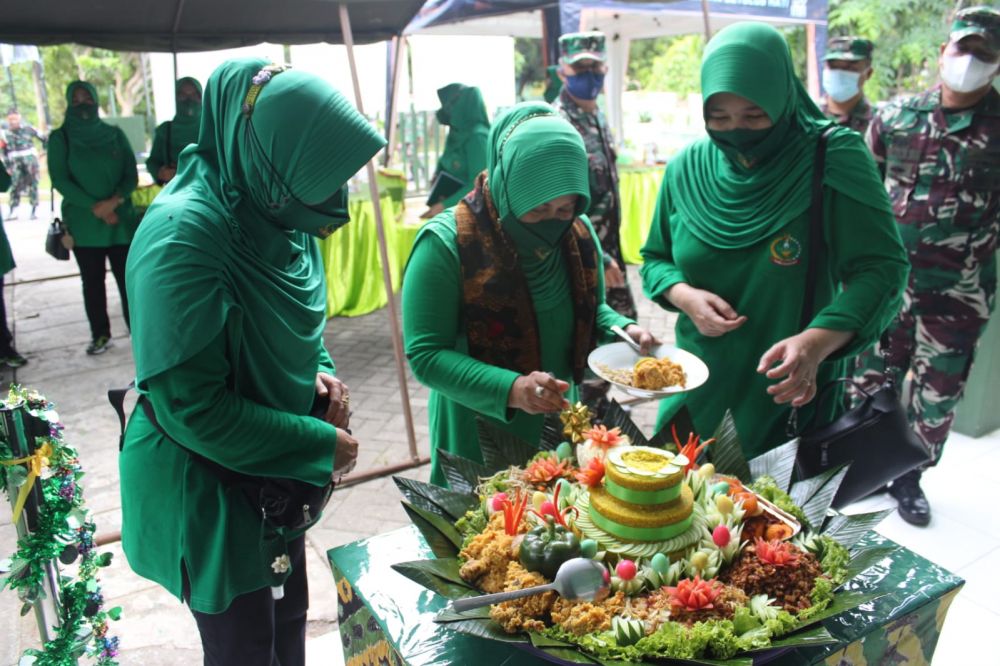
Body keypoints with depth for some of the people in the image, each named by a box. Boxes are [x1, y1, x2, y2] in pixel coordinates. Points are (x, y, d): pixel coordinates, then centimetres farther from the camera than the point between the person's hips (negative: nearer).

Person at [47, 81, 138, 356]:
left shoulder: (114, 134, 7)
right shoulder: (60, 138, 4)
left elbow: (131, 175, 3)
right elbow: (59, 180, -4)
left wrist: (115, 200, -15)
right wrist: (94, 207, -14)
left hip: (121, 220, 0)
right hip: (83, 224, 0)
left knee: (128, 278, -2)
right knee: (92, 282, 6)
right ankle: (100, 335, 15)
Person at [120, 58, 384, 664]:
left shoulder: (278, 216, -4)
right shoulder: (183, 235, -28)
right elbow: (191, 406, -27)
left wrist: (321, 373, -8)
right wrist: (322, 443, -20)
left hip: (277, 478, 7)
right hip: (208, 493, -7)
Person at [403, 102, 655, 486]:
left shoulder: (578, 232, -4)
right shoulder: (446, 245, -21)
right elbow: (425, 354, -22)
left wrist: (623, 331, -11)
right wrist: (510, 390, -35)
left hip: (560, 429, 5)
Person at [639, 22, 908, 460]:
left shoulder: (835, 160, -14)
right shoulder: (687, 169, -3)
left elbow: (882, 269, -18)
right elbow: (655, 259, 7)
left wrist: (818, 341, -35)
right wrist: (685, 296, -14)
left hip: (794, 392, -3)